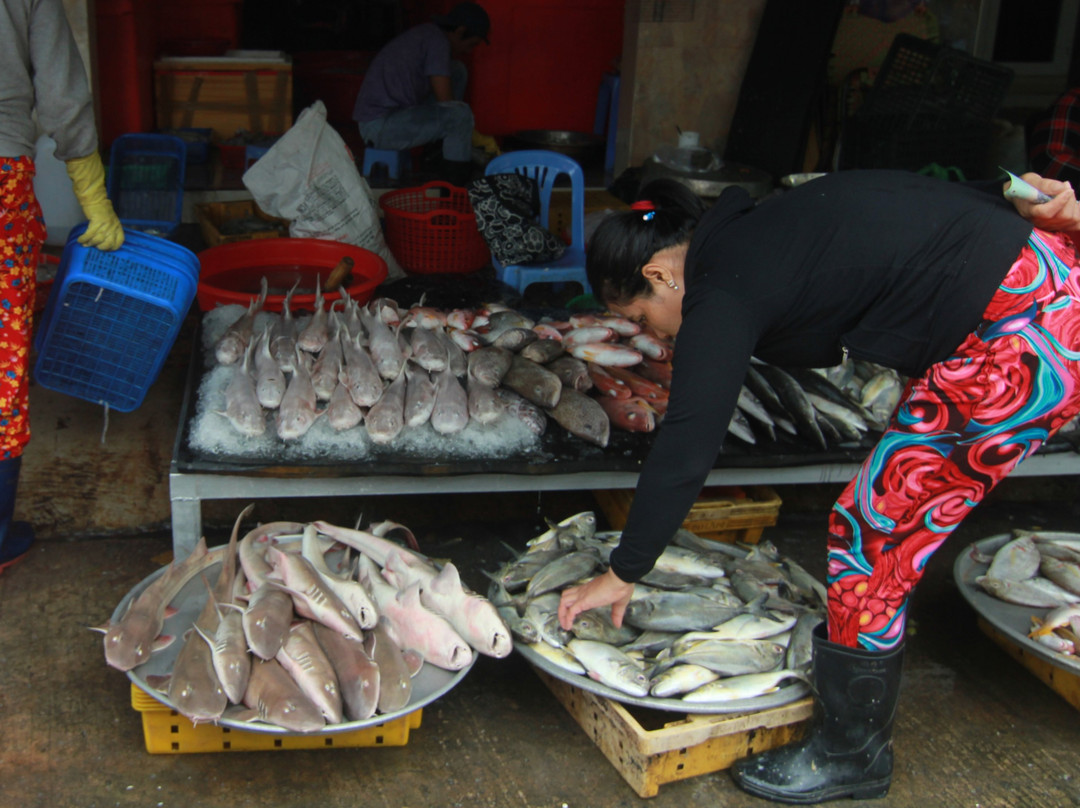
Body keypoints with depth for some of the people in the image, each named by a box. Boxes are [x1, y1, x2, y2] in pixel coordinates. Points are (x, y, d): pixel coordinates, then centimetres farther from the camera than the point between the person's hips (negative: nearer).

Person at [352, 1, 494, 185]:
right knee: (459, 114, -28)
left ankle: (436, 153, 15)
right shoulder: (437, 41, -14)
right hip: (379, 126, -10)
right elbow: (445, 102, -16)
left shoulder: (426, 33, 15)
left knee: (457, 72, 14)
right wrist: (477, 137, -4)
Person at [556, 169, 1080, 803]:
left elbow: (686, 449, -14)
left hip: (1022, 333, -10)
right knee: (900, 517, 16)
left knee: (876, 528, -2)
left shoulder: (723, 293, -14)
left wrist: (623, 573, -5)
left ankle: (851, 755, 15)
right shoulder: (755, 237, 13)